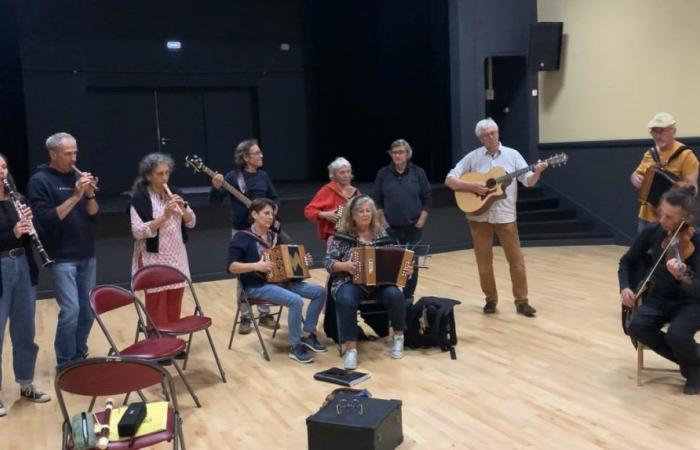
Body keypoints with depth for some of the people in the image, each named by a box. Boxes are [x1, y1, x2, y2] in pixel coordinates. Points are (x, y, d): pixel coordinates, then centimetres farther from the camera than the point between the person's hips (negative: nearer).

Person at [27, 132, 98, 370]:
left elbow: (93, 214, 6)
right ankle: (65, 363, 6)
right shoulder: (39, 181, -7)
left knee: (88, 310, 9)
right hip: (62, 258, -5)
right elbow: (46, 219, -17)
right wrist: (75, 196, -21)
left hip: (87, 255, 6)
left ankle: (80, 356, 25)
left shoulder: (77, 177, 8)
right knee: (71, 310, -10)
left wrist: (89, 194, -12)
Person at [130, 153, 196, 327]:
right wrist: (164, 216, -25)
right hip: (154, 260, -5)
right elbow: (138, 232, -19)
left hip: (177, 259, 6)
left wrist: (183, 208, -11)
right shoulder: (140, 198, -11)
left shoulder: (175, 193, 6)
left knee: (174, 308, 13)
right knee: (157, 310, 0)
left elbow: (191, 222, 8)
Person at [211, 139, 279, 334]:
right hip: (241, 231, -4)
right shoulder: (233, 176, -7)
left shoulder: (263, 175, 5)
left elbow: (275, 197, 16)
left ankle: (264, 314, 20)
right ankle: (245, 317, 14)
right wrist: (216, 188, -30)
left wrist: (274, 207, -5)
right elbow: (215, 200, -12)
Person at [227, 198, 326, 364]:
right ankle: (295, 346, -15)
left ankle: (307, 334, 5)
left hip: (280, 280, 8)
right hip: (256, 286, -8)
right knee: (296, 300, -31)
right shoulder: (242, 237, -7)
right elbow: (232, 267, -15)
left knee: (320, 291, -6)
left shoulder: (274, 236, 15)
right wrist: (256, 265, -28)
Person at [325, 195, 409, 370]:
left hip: (379, 282, 2)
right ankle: (351, 349, -24)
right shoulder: (342, 236, 2)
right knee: (346, 301, -35)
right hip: (350, 281, -2)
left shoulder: (381, 234, 9)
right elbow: (329, 263, -2)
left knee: (395, 295, -28)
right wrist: (344, 265, -21)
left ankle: (398, 336, -2)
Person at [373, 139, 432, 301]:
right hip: (391, 228, 0)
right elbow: (377, 201, 4)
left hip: (413, 227, 0)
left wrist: (421, 221, -5)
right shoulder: (383, 173, 1)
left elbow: (427, 198, 2)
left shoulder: (418, 172, 0)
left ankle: (408, 297, 17)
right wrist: (383, 222, -3)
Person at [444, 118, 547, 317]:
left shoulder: (512, 155, 3)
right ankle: (490, 299, 21)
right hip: (479, 215, 0)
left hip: (505, 215, 0)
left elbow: (529, 181, -1)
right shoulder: (472, 157, 1)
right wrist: (471, 185, -16)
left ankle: (522, 301, 12)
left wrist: (537, 172, -22)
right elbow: (449, 180, -2)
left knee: (516, 259, 1)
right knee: (484, 261, 6)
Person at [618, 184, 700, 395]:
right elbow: (627, 261, 7)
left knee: (677, 334, -34)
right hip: (660, 298, 4)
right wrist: (625, 286, -11)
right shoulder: (652, 233, -7)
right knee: (636, 327, -25)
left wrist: (682, 275, -51)